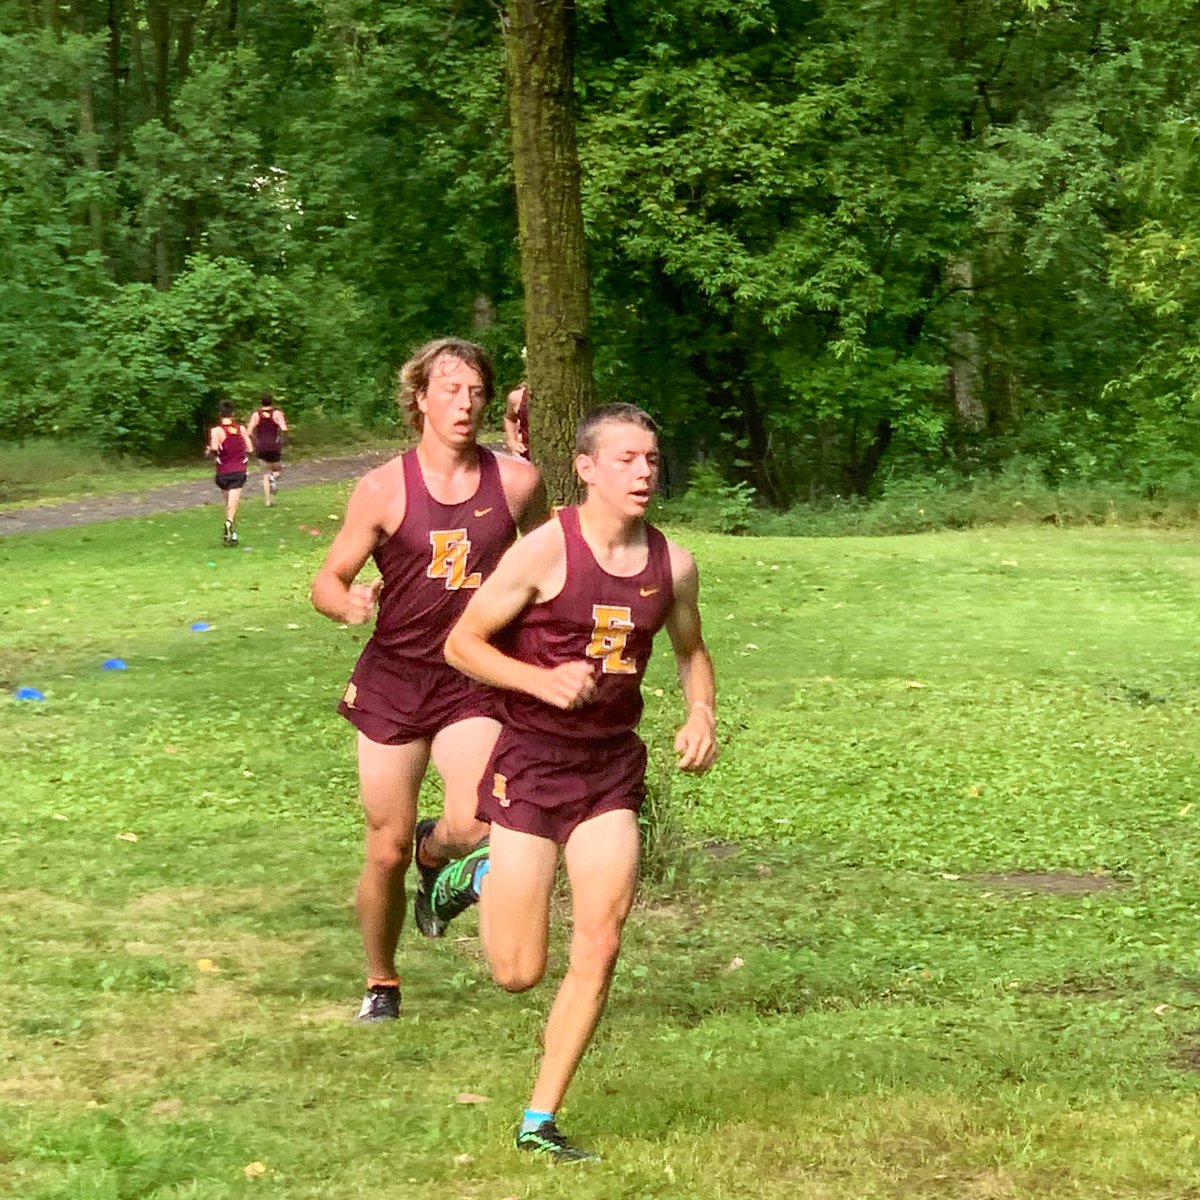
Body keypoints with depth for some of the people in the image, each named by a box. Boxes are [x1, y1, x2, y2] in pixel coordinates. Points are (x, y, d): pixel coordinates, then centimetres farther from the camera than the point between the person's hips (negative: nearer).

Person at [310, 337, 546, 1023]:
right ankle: (382, 985, 27)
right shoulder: (384, 489, -5)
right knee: (387, 851, 3)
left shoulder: (517, 481, -1)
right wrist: (347, 602, -23)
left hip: (474, 683, 0)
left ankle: (434, 855, 16)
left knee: (472, 824, -23)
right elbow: (328, 580, 0)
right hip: (392, 681, 0)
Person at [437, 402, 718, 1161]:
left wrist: (702, 714, 0)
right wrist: (544, 681, -23)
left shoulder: (673, 564, 1)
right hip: (532, 761, -4)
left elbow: (691, 650, 20)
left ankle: (540, 1121, 9)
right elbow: (462, 643, -9)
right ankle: (477, 878, 33)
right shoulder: (547, 551, -14)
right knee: (518, 971, -1)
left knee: (599, 949, -4)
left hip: (612, 765, 4)